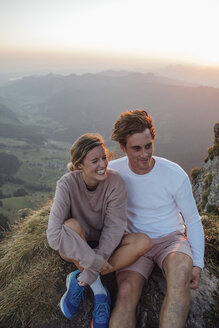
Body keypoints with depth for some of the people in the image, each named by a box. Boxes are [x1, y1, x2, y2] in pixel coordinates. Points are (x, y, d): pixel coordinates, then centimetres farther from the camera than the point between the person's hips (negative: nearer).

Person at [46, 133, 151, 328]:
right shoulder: (67, 184, -26)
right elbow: (54, 234, -35)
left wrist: (91, 271, -27)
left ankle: (79, 280, -14)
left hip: (103, 244, 2)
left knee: (144, 242, -23)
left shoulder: (115, 182, -22)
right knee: (71, 225, -35)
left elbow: (114, 228, -22)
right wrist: (95, 261, -34)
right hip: (75, 247, -2)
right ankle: (99, 291, -16)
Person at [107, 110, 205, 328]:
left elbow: (193, 220, -3)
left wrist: (198, 264, -10)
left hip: (170, 239, -1)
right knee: (126, 293, -28)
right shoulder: (113, 171, -9)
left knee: (181, 272, -37)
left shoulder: (175, 175, -14)